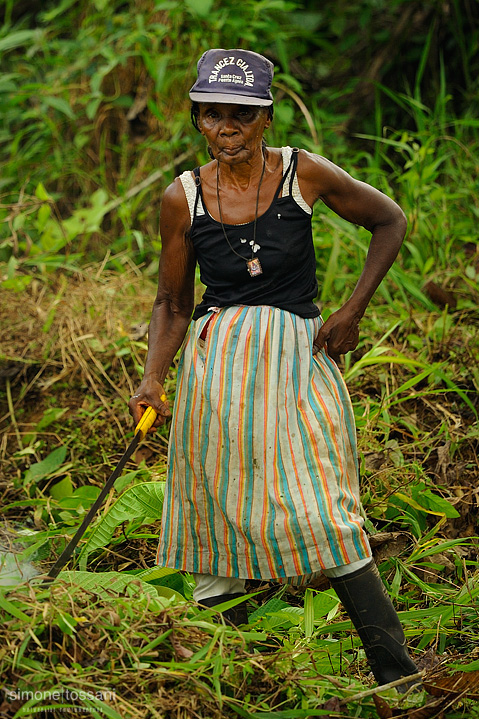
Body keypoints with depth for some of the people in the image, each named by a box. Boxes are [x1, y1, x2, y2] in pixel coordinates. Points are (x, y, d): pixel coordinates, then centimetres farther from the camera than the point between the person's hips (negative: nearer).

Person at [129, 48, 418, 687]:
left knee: (322, 515, -12)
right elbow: (172, 304, 9)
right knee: (218, 515, 2)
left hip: (297, 355, -2)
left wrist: (352, 311, 1)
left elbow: (390, 221, 8)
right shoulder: (183, 199, 1)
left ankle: (400, 676, -11)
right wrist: (154, 378, -6)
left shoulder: (303, 173, -4)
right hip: (214, 362, 2)